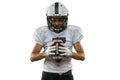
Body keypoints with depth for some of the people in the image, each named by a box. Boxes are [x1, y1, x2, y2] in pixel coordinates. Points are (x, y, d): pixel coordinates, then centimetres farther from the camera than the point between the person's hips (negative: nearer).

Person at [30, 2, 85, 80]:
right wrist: (45, 53, -27)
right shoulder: (42, 32, -7)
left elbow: (82, 56, -5)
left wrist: (70, 53, -26)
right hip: (49, 74, -1)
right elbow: (32, 57, -6)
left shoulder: (72, 32, -5)